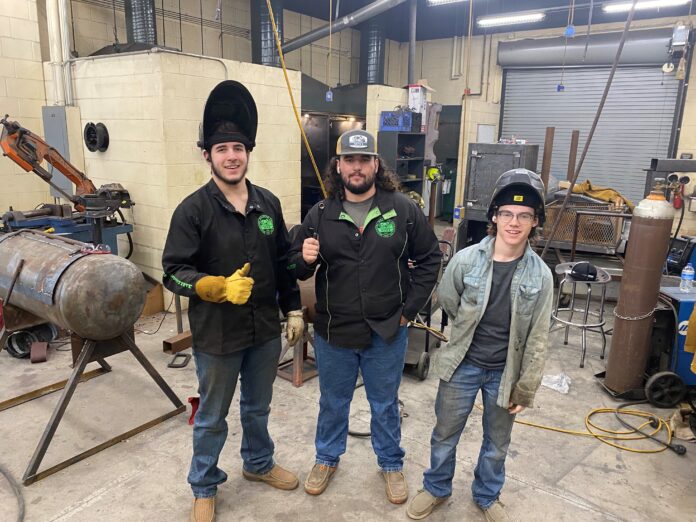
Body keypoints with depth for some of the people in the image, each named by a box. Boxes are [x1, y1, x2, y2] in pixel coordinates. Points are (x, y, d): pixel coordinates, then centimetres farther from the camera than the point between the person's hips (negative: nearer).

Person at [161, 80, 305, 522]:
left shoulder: (268, 203, 0)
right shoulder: (193, 210, -13)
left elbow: (284, 262, 8)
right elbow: (174, 272, -14)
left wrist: (293, 310, 7)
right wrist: (221, 287, -30)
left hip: (265, 330, 4)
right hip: (216, 335, -4)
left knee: (258, 407, 24)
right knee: (212, 417, 15)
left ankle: (259, 464, 49)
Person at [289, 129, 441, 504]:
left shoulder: (404, 210, -8)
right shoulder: (319, 215, -4)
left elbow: (429, 259, -1)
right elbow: (296, 268, 3)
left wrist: (408, 309, -5)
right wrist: (305, 260, -21)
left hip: (387, 333, -1)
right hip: (332, 333, 1)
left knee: (385, 404, 19)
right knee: (332, 402, 21)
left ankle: (391, 463, 44)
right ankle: (327, 458, 46)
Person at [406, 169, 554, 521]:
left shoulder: (540, 275, -13)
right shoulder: (465, 260, -17)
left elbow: (537, 339, -6)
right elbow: (448, 302, 2)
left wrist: (526, 388, -3)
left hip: (505, 371, 1)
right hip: (462, 365, 0)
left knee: (497, 442, 21)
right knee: (445, 434, 17)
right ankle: (436, 488, 43)